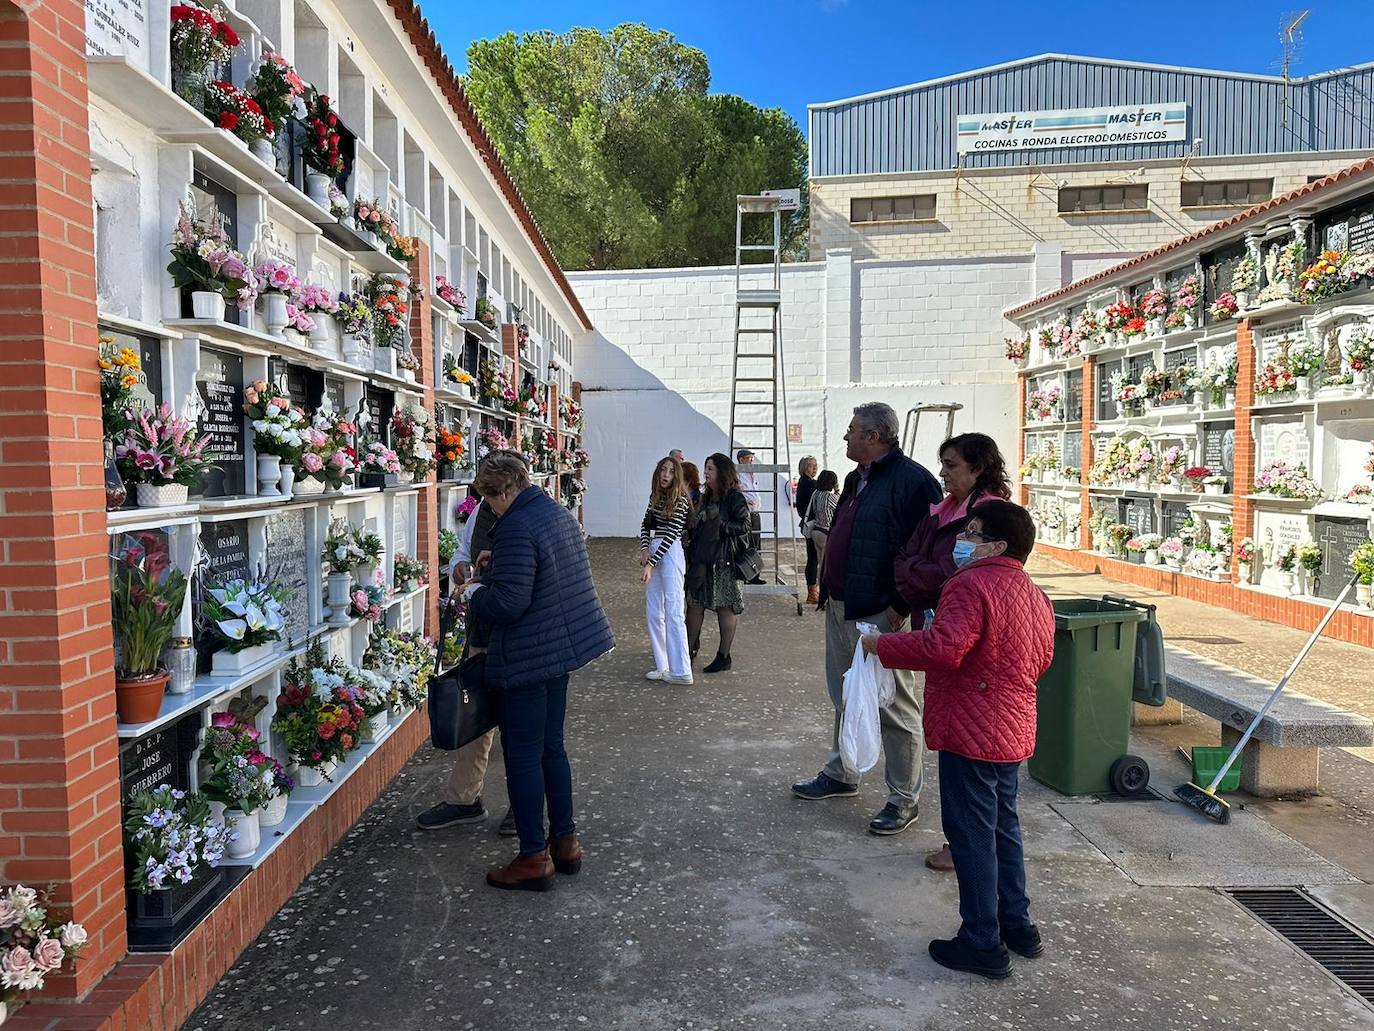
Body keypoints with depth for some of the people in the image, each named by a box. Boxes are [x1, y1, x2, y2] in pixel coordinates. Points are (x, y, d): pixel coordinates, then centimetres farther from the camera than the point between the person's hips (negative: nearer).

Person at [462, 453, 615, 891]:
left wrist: (472, 592, -6)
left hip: (529, 658, -10)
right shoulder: (560, 513, 9)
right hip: (564, 644, 10)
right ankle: (565, 842, 28)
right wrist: (497, 562, 21)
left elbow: (507, 604, -26)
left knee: (523, 756, 3)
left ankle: (534, 858, 12)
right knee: (551, 746, 19)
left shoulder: (516, 529, -21)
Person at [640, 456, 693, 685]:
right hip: (655, 551, 9)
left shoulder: (680, 499, -11)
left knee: (673, 611, -10)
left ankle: (681, 671, -7)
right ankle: (663, 666, 17)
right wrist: (644, 548, -3)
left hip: (671, 553, -9)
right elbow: (646, 524, 17)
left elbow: (671, 534, -16)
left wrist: (650, 563, -20)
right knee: (653, 610, 10)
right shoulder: (656, 496, 13)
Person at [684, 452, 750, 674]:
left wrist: (720, 523, -18)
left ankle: (724, 656, 10)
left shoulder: (735, 498, -7)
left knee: (725, 607, 2)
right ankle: (690, 649, 18)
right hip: (701, 558, 7)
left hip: (724, 560, -7)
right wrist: (693, 523, 4)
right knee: (694, 603, 7)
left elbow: (744, 527, -15)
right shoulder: (707, 497, 16)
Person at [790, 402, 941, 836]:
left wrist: (901, 605, -20)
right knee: (845, 698, 21)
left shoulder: (912, 480, -16)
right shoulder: (856, 479, 14)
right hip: (841, 608, 10)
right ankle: (840, 775, 37)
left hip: (880, 615, -10)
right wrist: (827, 582, 18)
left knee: (894, 708, 2)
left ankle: (904, 799, 14)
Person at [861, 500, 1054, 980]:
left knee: (971, 836, 1)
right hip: (1014, 732, 9)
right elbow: (1040, 662, 21)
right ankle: (1018, 925, 32)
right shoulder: (1035, 596, 12)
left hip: (971, 733, -9)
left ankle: (983, 944, 10)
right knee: (1003, 829, 21)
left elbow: (943, 647, -31)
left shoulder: (971, 585, -18)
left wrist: (882, 645, -20)